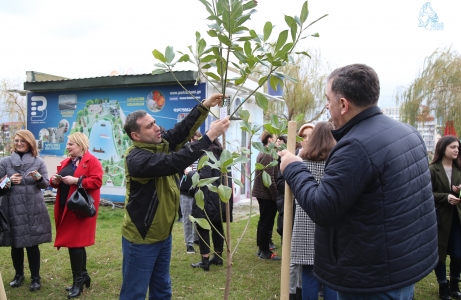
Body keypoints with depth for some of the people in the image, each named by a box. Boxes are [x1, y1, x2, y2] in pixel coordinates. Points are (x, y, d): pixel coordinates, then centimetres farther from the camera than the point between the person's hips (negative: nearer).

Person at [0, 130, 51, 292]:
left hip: (34, 209, -1)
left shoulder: (38, 161, 4)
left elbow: (46, 183, 1)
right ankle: (19, 274, 29)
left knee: (32, 244, 3)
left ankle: (35, 277, 17)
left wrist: (39, 178, -20)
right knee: (16, 244, 8)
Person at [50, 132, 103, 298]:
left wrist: (76, 180, -23)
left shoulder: (92, 161, -8)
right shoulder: (66, 162, 17)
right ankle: (83, 275, 25)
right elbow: (59, 182, 21)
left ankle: (78, 280, 3)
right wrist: (55, 180, -2)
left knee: (74, 241, -8)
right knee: (75, 241, 13)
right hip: (66, 207, 9)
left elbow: (96, 181, -18)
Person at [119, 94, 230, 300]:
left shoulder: (160, 144, 0)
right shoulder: (136, 158, -26)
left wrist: (205, 106, -18)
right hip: (140, 238, -8)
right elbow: (175, 162, -36)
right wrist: (209, 136, -36)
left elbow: (183, 129, -4)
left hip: (163, 234, 8)